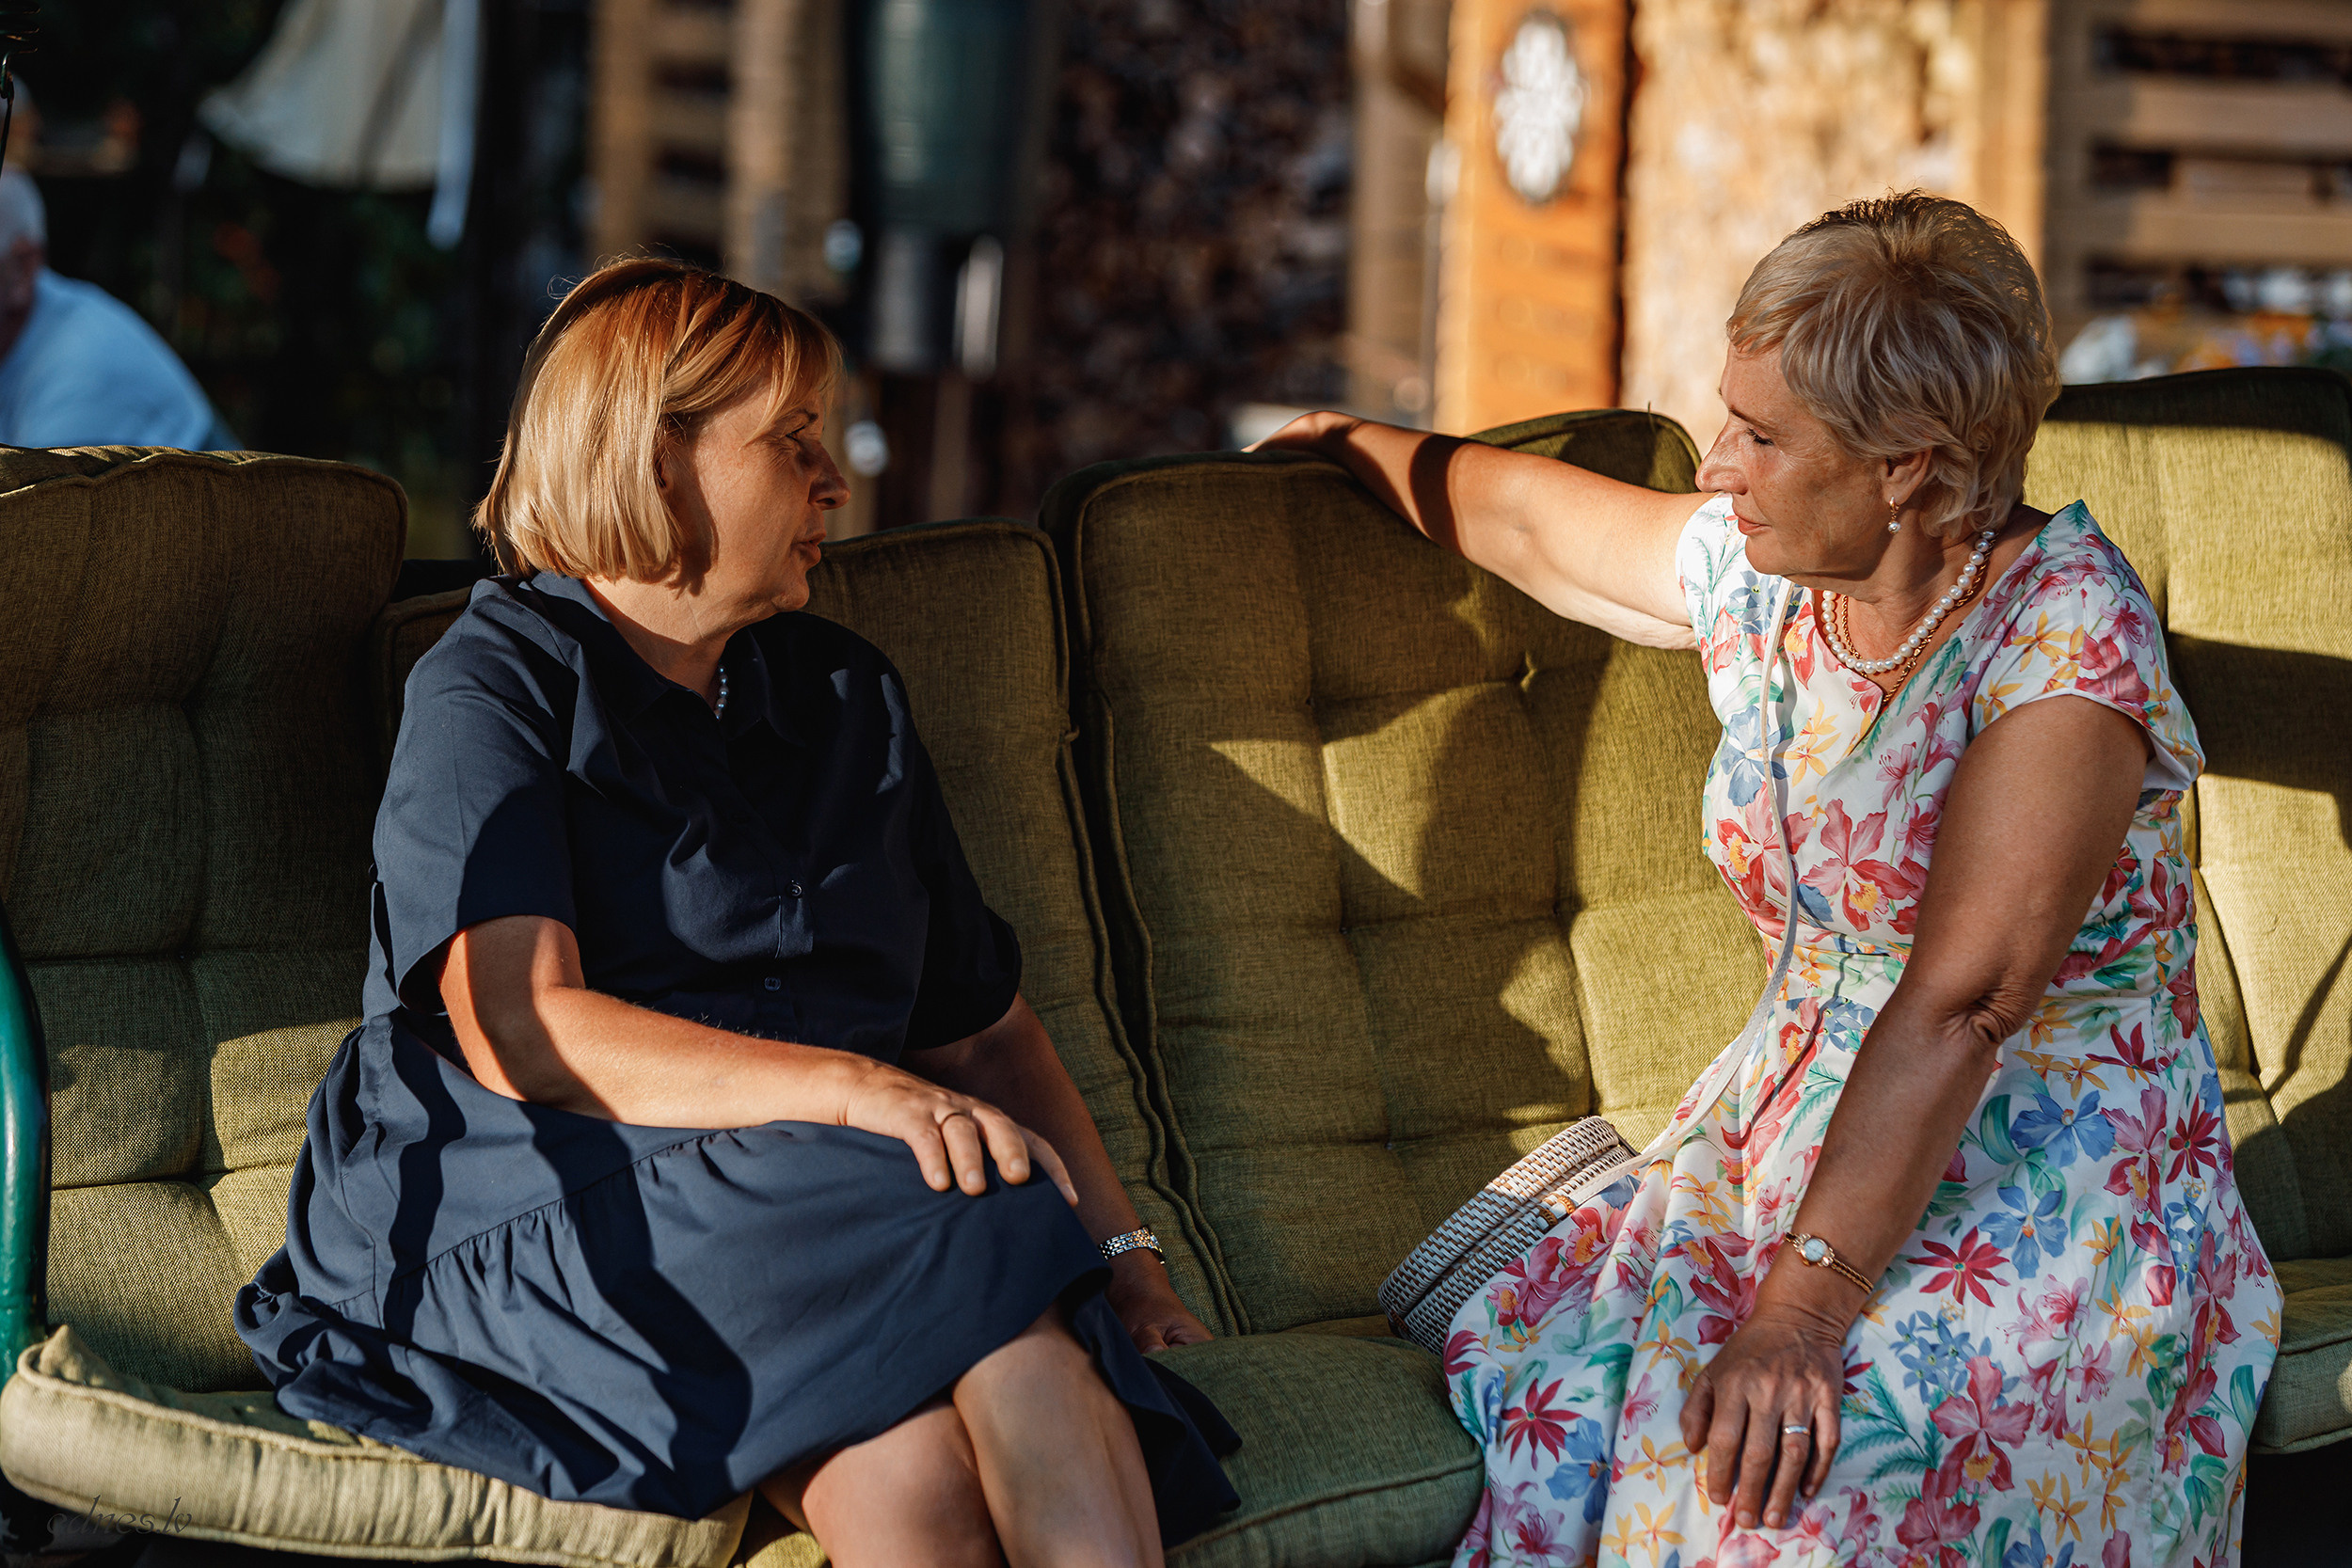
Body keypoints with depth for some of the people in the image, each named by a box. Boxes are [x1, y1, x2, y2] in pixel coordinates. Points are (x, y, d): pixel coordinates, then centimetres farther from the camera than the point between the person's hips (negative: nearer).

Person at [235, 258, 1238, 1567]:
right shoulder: (497, 683, 4)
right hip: (542, 1203, -5)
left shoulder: (849, 696, 25)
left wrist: (1116, 1241, 7)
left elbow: (985, 1026, 26)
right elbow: (519, 1031, -12)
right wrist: (849, 1091, -24)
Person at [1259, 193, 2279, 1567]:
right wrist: (1367, 452, 43)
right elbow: (1527, 515, 25)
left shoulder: (2067, 633, -19)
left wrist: (1806, 1300, -31)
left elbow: (1958, 1005, -26)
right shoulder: (1758, 572, 3)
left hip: (2058, 1161, -6)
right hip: (1793, 1121, 6)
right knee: (1571, 1391, -22)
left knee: (1804, 1446, -33)